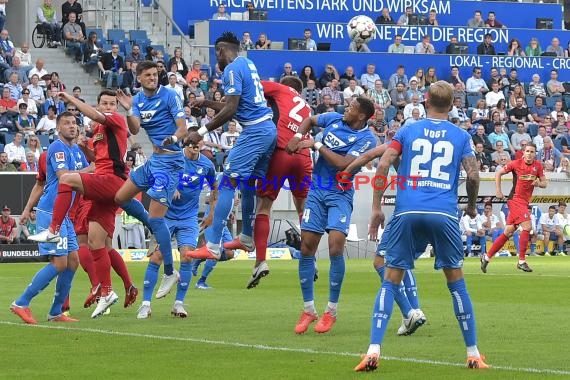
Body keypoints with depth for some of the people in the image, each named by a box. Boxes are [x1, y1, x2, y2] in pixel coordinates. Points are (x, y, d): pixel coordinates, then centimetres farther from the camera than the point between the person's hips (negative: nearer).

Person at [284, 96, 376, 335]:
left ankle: (331, 311, -5)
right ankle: (308, 310, 9)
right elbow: (309, 120, 23)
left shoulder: (366, 139, -12)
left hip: (340, 195, -5)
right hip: (317, 190, 5)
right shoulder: (334, 119, 4)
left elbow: (343, 163, -22)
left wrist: (316, 145, -16)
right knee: (306, 248, -1)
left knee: (336, 247, -18)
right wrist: (298, 136, 4)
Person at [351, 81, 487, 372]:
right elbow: (473, 175, 3)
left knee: (390, 280, 4)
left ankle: (373, 351, -10)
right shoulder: (461, 136, 12)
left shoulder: (407, 132, 12)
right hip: (444, 215, 0)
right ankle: (473, 354, 13)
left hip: (407, 213, 0)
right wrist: (472, 206, 21)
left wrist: (376, 207, 5)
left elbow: (383, 165, 1)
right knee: (456, 281, 11)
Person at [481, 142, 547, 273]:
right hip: (516, 199, -6)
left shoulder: (538, 166, 5)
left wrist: (539, 183, -13)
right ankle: (522, 261, -11)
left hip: (525, 202, 6)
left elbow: (544, 183, 10)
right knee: (527, 226, -19)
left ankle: (486, 257, 17)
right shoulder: (516, 164, -8)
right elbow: (498, 173, 2)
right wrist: (498, 191, -4)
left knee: (508, 232, 8)